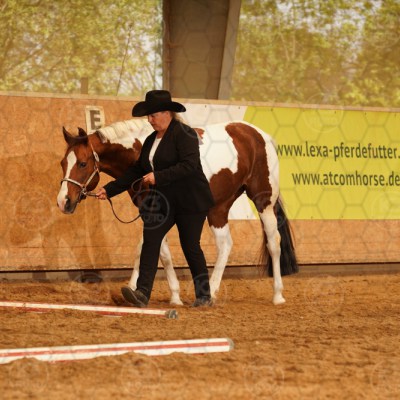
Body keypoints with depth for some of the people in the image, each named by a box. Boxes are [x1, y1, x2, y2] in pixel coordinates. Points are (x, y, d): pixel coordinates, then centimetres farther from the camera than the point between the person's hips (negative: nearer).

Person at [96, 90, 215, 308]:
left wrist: (158, 177, -27)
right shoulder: (151, 140, 12)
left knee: (190, 245, 0)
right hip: (162, 200, 7)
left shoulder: (183, 133, -12)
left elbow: (189, 165, -24)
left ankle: (204, 296, 16)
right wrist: (109, 190, 11)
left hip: (190, 200, -7)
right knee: (151, 238, -11)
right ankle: (142, 293, -19)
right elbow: (136, 170, 17)